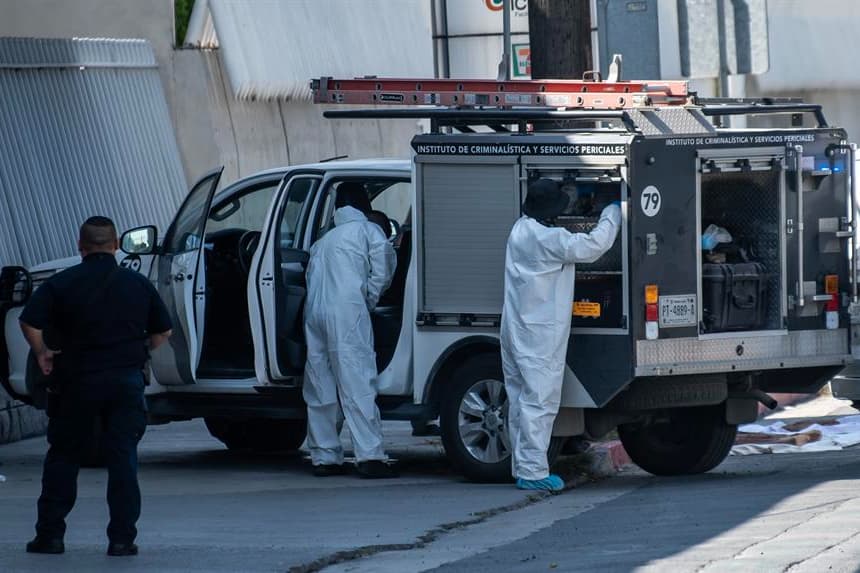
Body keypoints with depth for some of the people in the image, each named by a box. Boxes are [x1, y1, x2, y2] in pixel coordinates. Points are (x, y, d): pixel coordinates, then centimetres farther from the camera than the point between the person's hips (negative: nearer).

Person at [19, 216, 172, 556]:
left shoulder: (63, 283, -4)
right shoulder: (138, 284, 5)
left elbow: (30, 323, -13)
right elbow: (162, 332, 10)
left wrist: (42, 354, 2)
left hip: (78, 380, -1)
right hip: (127, 380, 1)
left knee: (63, 457, 10)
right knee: (123, 458, 4)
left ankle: (50, 534, 10)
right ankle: (122, 538, -1)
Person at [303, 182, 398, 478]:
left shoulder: (322, 241, 28)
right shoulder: (368, 232, 9)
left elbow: (312, 278, 21)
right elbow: (383, 270, 0)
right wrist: (369, 300, 12)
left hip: (314, 313, 6)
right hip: (347, 312, -6)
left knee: (320, 388, 10)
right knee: (358, 384, -10)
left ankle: (324, 456, 11)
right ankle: (370, 456, -16)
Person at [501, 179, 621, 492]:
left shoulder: (519, 231, 9)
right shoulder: (548, 239, -19)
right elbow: (594, 245, -16)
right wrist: (612, 213, 0)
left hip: (516, 332, 9)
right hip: (540, 335, -9)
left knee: (520, 400, 13)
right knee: (539, 401, -7)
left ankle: (522, 466, 18)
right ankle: (532, 471, -9)